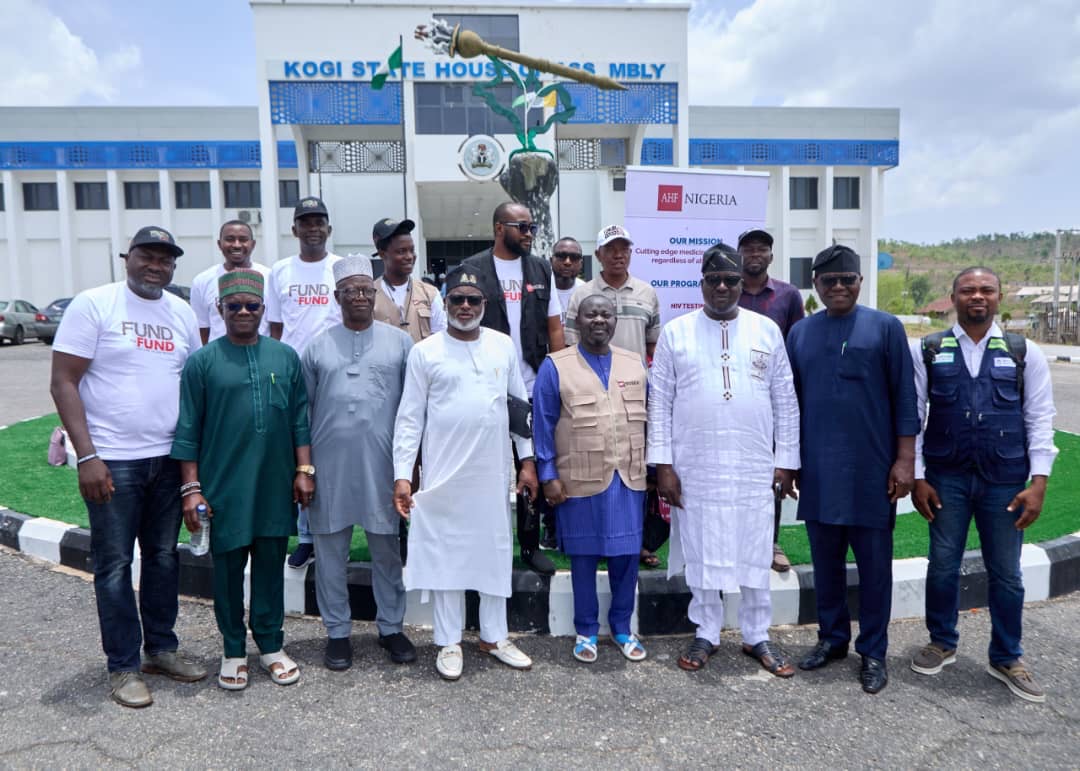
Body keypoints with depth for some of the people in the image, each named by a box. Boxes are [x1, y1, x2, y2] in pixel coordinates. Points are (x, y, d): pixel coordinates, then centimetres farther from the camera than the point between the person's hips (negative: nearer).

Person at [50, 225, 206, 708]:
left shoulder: (182, 313, 8)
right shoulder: (93, 305, -6)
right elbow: (63, 383, -9)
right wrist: (86, 456, -15)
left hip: (169, 459, 5)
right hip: (112, 461, -5)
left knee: (163, 556, 14)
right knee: (114, 565, 5)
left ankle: (161, 648, 29)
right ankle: (123, 667, 17)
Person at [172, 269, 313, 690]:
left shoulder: (285, 356, 5)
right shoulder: (202, 361, -2)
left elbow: (300, 419, 8)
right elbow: (188, 430, -2)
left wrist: (304, 470, 3)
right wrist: (191, 488, -6)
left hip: (276, 485, 2)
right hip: (225, 487, -2)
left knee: (271, 563, 12)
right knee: (228, 565, 9)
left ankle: (271, 644, 27)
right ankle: (234, 650, 26)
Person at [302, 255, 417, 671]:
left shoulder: (399, 342, 4)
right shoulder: (318, 346, 6)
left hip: (382, 463, -1)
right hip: (330, 463, 1)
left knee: (387, 548, 9)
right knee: (331, 550, 9)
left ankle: (391, 626, 25)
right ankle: (337, 632, 24)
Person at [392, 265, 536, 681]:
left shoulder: (503, 346, 5)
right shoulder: (425, 351, -3)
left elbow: (520, 404, 9)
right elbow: (410, 418, -3)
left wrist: (527, 460, 5)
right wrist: (402, 474, -9)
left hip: (494, 471, 3)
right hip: (444, 472, -2)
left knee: (496, 551, 11)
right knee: (446, 553, 6)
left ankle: (494, 635, 27)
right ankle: (449, 642, 21)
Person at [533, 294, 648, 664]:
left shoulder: (635, 364, 9)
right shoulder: (555, 366, -2)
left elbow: (647, 419, 12)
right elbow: (543, 425, -3)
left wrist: (652, 468, 9)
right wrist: (548, 475, -7)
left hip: (629, 480, 3)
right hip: (580, 481, -3)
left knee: (627, 555, 9)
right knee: (584, 557, 8)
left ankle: (622, 627, 27)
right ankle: (586, 631, 24)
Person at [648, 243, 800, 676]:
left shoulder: (767, 331, 4)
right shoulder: (675, 332, 1)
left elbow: (785, 401, 5)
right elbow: (660, 402, -1)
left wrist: (786, 462, 2)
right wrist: (663, 464, -5)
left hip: (755, 467, 1)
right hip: (695, 467, 0)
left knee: (755, 554, 10)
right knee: (702, 554, 9)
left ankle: (757, 637, 26)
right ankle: (706, 634, 26)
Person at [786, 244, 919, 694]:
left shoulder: (885, 328, -2)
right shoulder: (799, 333, 7)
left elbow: (904, 396, -2)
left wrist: (905, 459, -7)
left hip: (872, 468, -3)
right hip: (817, 469, 3)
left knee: (873, 562, 6)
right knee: (825, 559, 12)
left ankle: (873, 652, 20)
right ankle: (832, 637, 28)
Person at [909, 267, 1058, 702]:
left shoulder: (1025, 354, 3)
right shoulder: (927, 352, 1)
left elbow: (1039, 419, 1)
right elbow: (912, 415, 0)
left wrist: (1038, 481, -6)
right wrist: (917, 477, -3)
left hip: (1005, 482, 1)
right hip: (946, 478, 0)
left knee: (1006, 573, 11)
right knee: (943, 565, 11)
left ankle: (1006, 658, 29)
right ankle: (942, 643, 32)